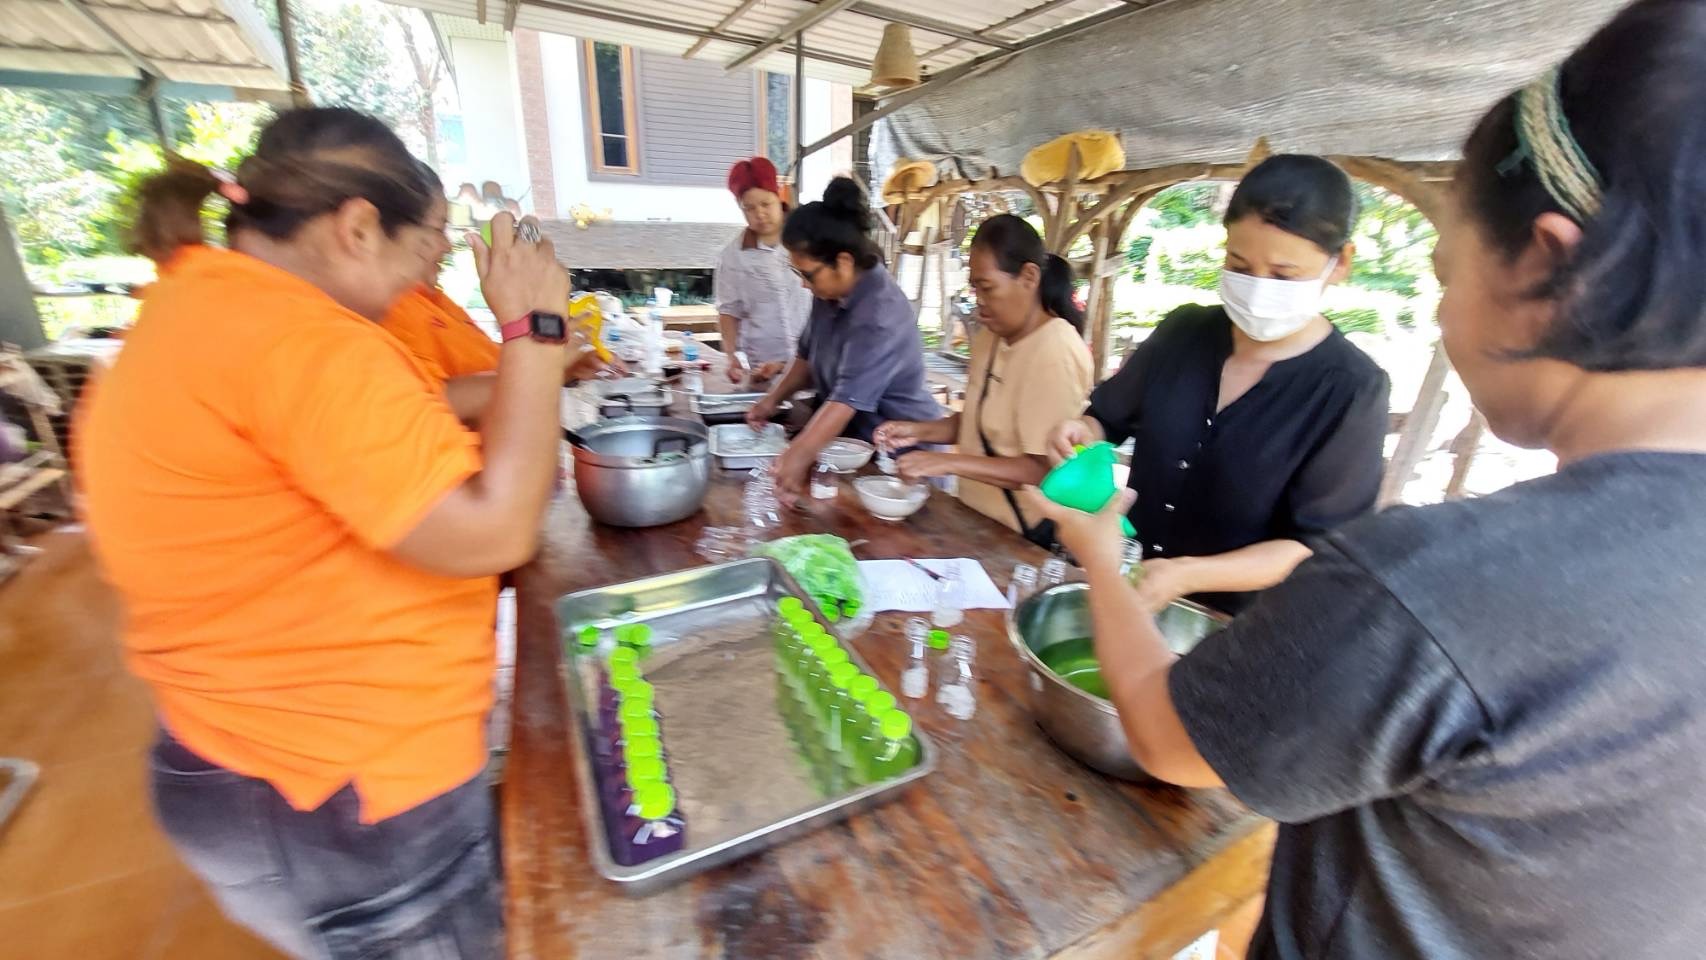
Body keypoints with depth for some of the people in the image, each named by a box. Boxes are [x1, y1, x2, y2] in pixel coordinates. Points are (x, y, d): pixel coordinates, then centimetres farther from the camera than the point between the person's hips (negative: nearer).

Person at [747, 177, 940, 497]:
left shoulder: (880, 314, -27)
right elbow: (810, 356, 13)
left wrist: (800, 454, -43)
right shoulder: (831, 292, 0)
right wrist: (773, 399, 3)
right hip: (856, 442, 8)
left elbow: (849, 397, -36)